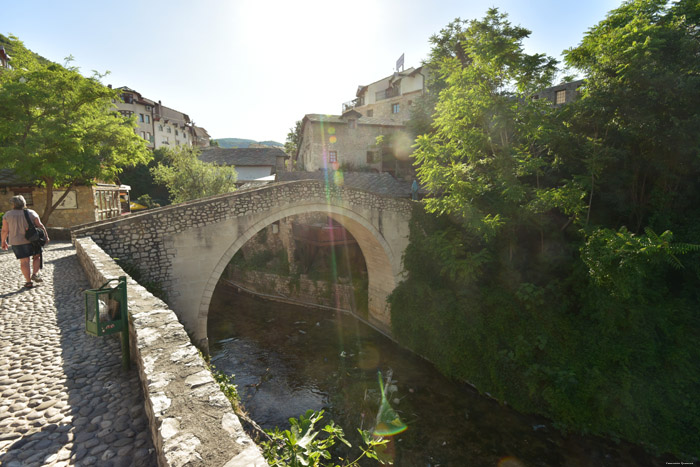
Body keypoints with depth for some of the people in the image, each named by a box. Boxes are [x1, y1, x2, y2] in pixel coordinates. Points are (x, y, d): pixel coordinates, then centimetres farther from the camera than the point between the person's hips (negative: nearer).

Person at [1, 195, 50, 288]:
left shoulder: (7, 215, -4)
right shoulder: (31, 213, -4)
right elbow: (40, 226, -6)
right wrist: (46, 236, 3)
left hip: (17, 242, 0)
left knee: (24, 261, 5)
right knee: (37, 256, 18)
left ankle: (29, 282, 8)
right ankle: (35, 274, 3)